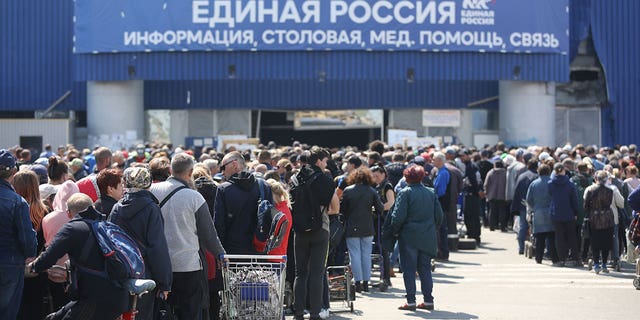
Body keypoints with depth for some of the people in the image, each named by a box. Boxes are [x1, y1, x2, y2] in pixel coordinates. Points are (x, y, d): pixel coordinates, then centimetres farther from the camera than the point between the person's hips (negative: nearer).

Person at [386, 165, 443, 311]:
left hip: (409, 237, -5)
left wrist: (394, 231, 0)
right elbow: (439, 216, 8)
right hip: (427, 238, 5)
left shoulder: (405, 193, -9)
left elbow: (398, 216, -14)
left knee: (409, 269, 1)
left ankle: (411, 301, -1)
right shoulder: (431, 193, 7)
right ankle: (428, 300, 11)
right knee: (425, 269, 12)